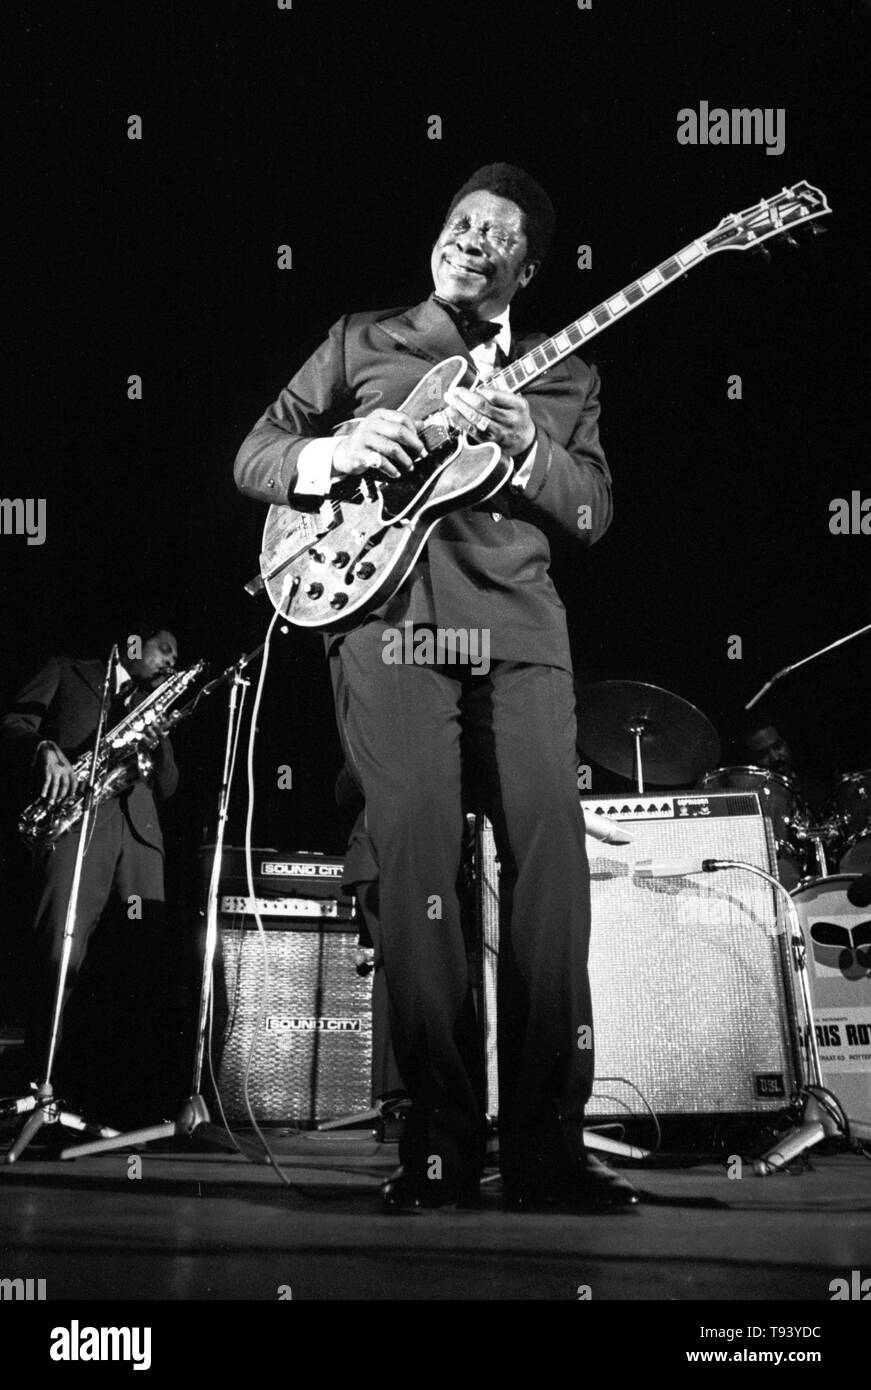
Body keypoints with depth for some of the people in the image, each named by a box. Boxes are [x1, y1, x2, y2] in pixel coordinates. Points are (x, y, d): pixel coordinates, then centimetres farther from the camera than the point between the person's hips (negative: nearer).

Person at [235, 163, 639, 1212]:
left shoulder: (563, 375, 23)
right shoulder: (361, 341, 20)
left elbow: (593, 515, 10)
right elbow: (254, 456, 17)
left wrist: (524, 448, -8)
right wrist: (336, 450, -4)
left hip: (520, 627, 2)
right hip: (390, 618, -1)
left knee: (551, 861, -10)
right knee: (418, 867, -10)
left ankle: (545, 1144, -4)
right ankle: (440, 1144, -3)